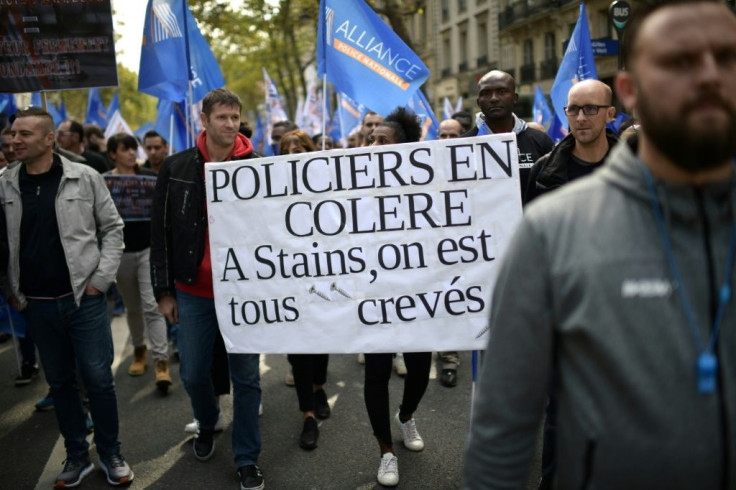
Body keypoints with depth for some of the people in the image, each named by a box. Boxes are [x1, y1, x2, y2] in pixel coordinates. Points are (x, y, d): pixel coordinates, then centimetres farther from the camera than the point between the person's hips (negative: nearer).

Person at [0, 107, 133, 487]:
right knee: (59, 382, 13)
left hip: (83, 298, -2)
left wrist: (101, 279, -5)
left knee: (99, 380, 2)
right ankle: (77, 456, 28)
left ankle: (111, 455, 21)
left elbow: (112, 229, 0)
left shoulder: (85, 178, -5)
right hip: (36, 304, 3)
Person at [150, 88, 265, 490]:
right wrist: (164, 290, 1)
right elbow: (161, 232, 3)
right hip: (193, 291, 1)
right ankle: (207, 424, 44)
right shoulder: (176, 168, 1)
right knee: (193, 373, 12)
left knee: (246, 377, 6)